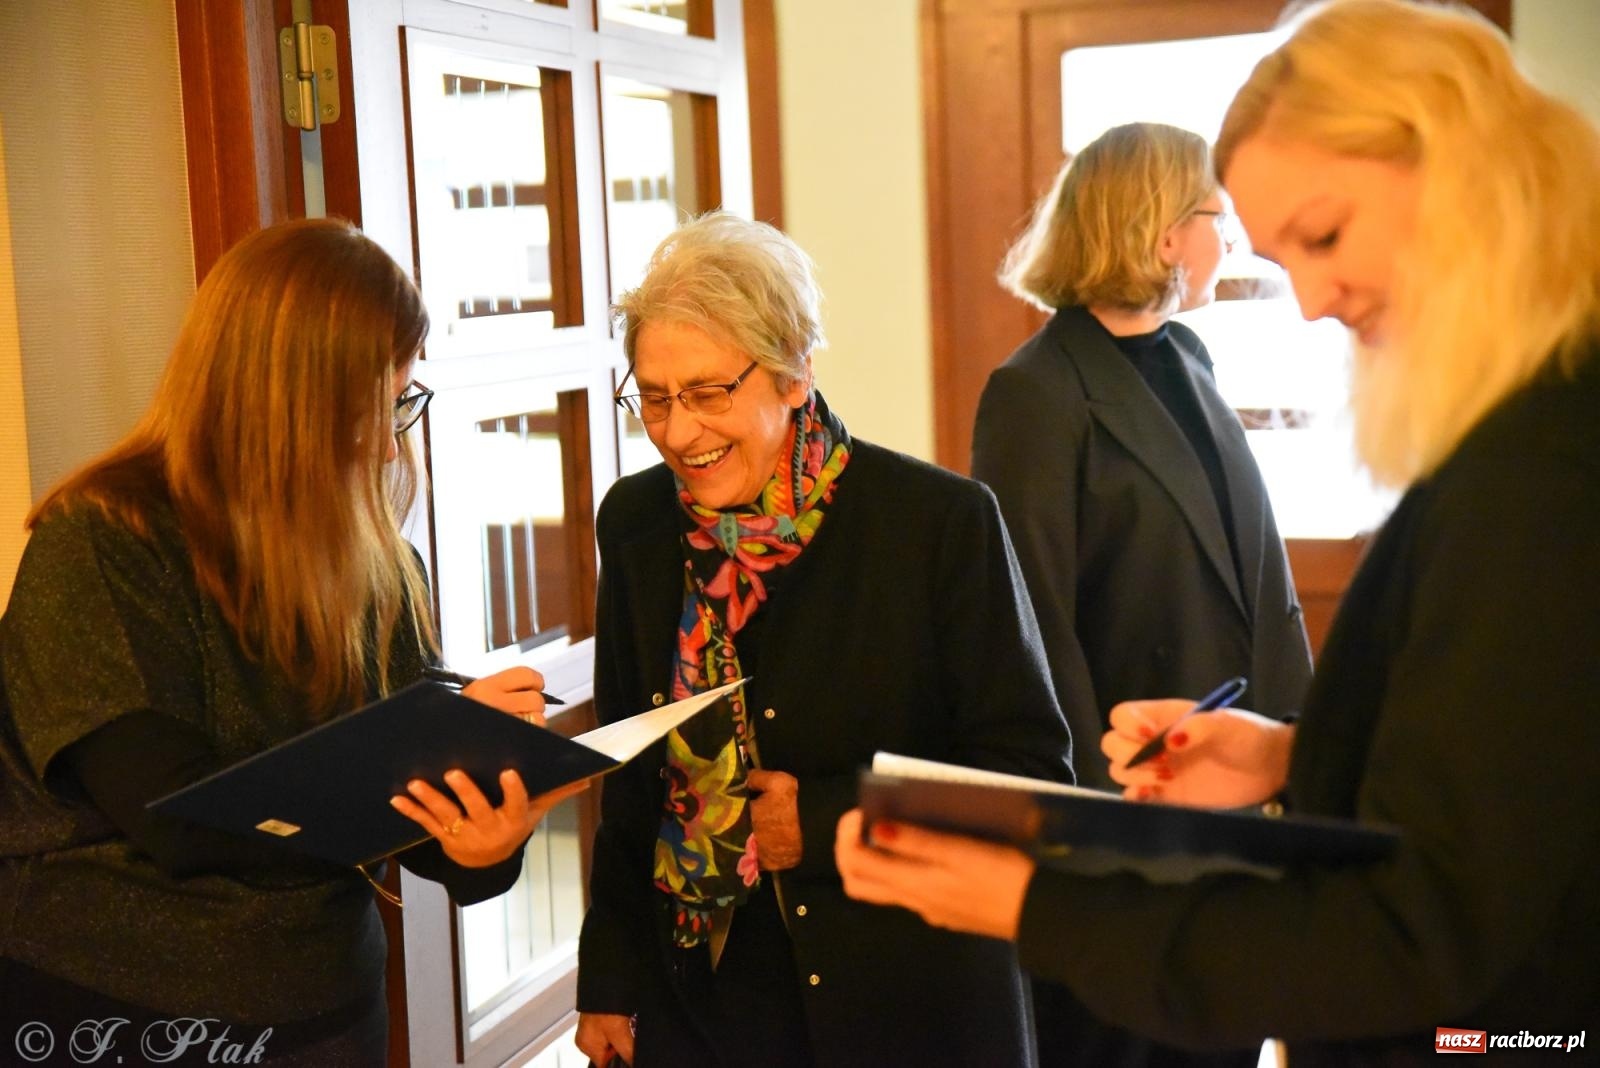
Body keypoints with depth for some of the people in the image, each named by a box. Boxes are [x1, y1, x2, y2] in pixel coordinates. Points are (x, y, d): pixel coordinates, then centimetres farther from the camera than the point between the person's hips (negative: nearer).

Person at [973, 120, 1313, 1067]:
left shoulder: (1186, 357, 9)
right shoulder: (1039, 395, -15)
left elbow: (1249, 560, 12)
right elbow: (1038, 626, -17)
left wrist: (1296, 729, 7)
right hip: (1127, 785, -7)